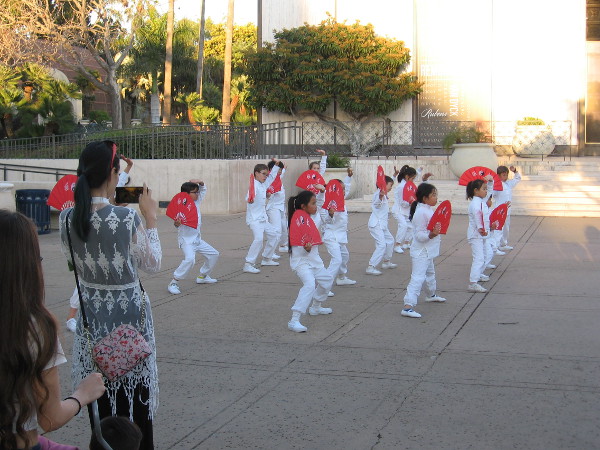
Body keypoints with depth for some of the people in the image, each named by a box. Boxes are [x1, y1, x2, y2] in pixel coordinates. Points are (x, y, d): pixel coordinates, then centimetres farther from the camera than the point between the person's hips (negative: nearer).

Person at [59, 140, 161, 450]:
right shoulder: (127, 218, -20)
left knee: (99, 395, 16)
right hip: (128, 313, -4)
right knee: (133, 392, 9)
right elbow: (152, 265, -8)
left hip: (91, 315, 5)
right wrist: (151, 218, 2)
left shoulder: (67, 218, -7)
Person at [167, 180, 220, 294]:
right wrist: (177, 223, -49)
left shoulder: (197, 202, 6)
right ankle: (173, 283, -22)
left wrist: (200, 182, 1)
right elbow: (177, 224, -27)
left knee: (214, 254, 17)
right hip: (186, 239, -9)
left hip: (197, 239, 9)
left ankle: (202, 276, 35)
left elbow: (203, 189, 20)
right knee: (190, 258, -32)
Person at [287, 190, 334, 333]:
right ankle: (294, 320, -31)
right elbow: (296, 245, -23)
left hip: (313, 259, 10)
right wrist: (306, 249, -44)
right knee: (309, 284, -28)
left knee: (327, 279, 25)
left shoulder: (310, 219, 7)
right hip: (301, 261, -10)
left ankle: (316, 307, 48)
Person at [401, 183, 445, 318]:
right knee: (418, 278, -18)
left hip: (428, 251, 11)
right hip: (421, 252, -11)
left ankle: (431, 294, 56)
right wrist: (431, 235, -40)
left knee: (430, 272, 31)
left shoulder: (428, 210, 9)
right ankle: (408, 306, -25)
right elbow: (419, 235, -27)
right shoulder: (421, 213, -23)